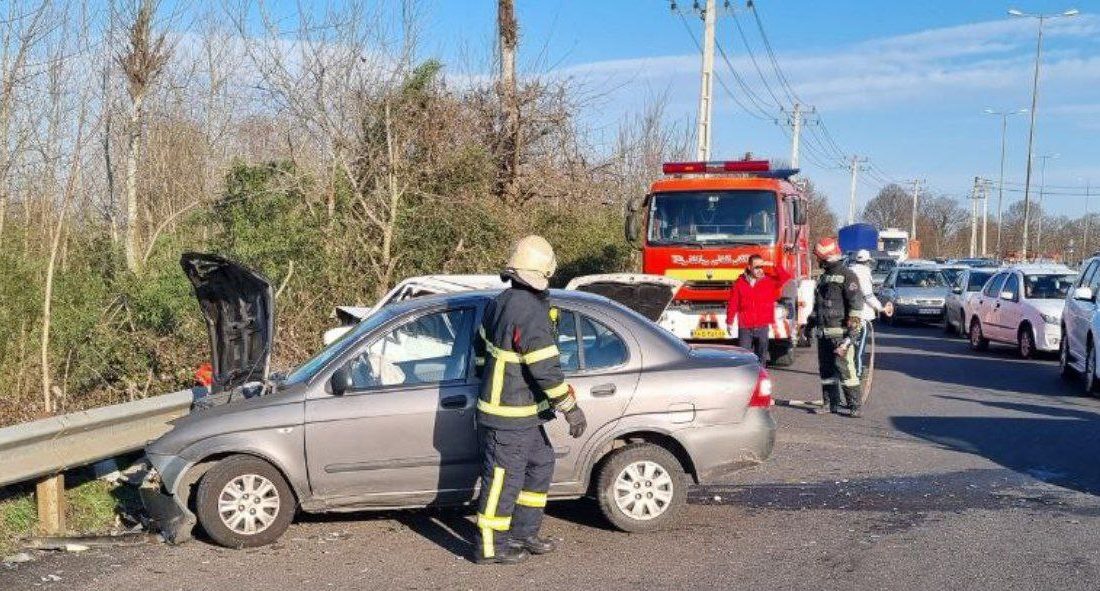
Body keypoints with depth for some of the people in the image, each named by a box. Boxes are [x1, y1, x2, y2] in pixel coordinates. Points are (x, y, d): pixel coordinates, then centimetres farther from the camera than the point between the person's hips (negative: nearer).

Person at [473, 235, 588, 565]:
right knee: (504, 480, 2)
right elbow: (546, 368, -24)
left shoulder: (500, 302, 6)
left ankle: (523, 534, 29)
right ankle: (491, 547, 15)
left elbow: (482, 347, 19)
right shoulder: (531, 312, -24)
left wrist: (488, 379, 33)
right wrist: (570, 408, -17)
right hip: (509, 417, -10)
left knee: (541, 465, 20)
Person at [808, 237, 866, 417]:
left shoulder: (847, 276, -7)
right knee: (826, 369, 10)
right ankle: (830, 403, 18)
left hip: (840, 333, -8)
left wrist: (853, 329, -19)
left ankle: (855, 405, -7)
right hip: (823, 333, 8)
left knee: (845, 368, -11)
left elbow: (856, 303, -13)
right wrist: (811, 323, 26)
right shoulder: (823, 277, 20)